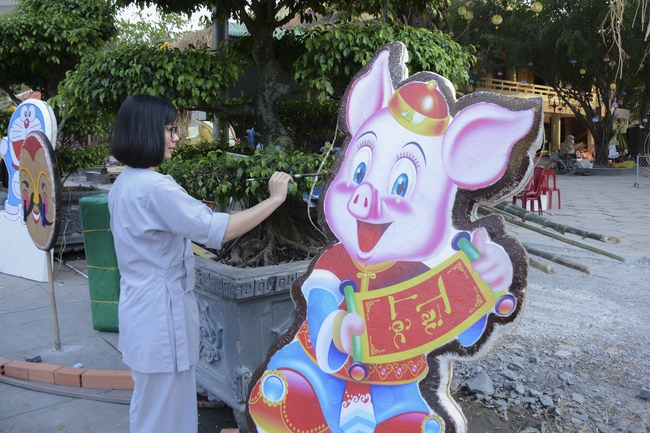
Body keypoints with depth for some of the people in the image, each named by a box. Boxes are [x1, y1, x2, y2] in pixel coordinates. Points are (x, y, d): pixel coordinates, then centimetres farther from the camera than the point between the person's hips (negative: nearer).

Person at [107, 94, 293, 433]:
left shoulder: (124, 183, 8)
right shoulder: (154, 187, -23)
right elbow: (219, 230, -26)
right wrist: (273, 199, -18)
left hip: (140, 307, 10)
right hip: (162, 313, -10)